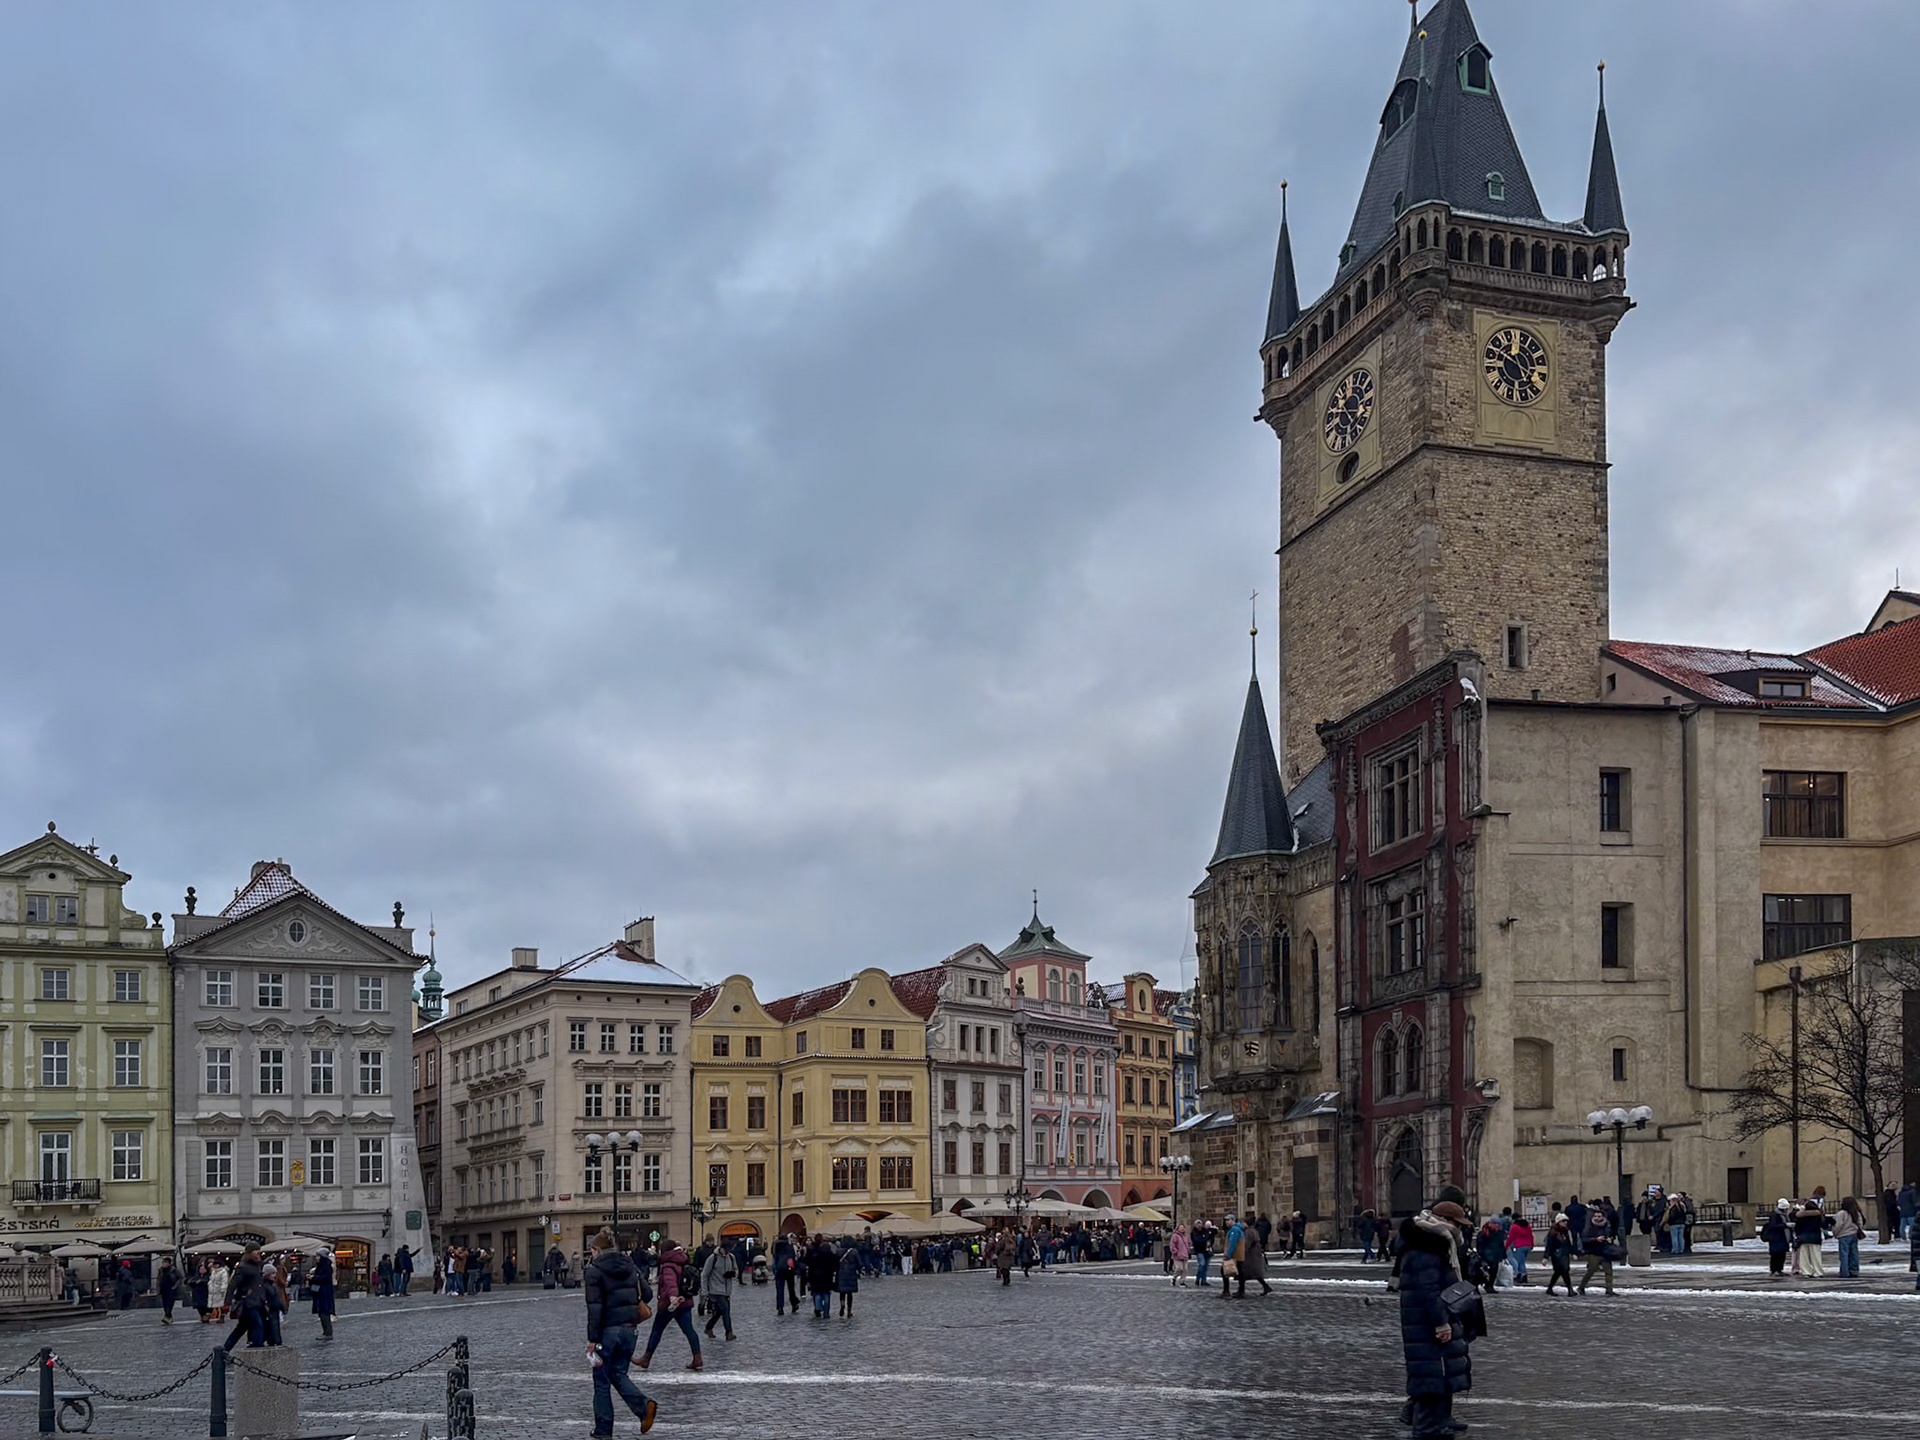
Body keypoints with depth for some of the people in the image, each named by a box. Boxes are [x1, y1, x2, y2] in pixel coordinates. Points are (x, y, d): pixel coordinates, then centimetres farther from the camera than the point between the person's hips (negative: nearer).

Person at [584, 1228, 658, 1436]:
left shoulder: (595, 1270, -10)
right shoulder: (630, 1266, 8)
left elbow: (594, 1308, -15)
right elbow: (645, 1295, 9)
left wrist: (592, 1339, -13)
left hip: (607, 1330, -6)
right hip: (629, 1328, 6)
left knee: (601, 1380, 8)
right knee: (619, 1373, 19)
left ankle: (603, 1429, 13)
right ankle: (645, 1406, -4)